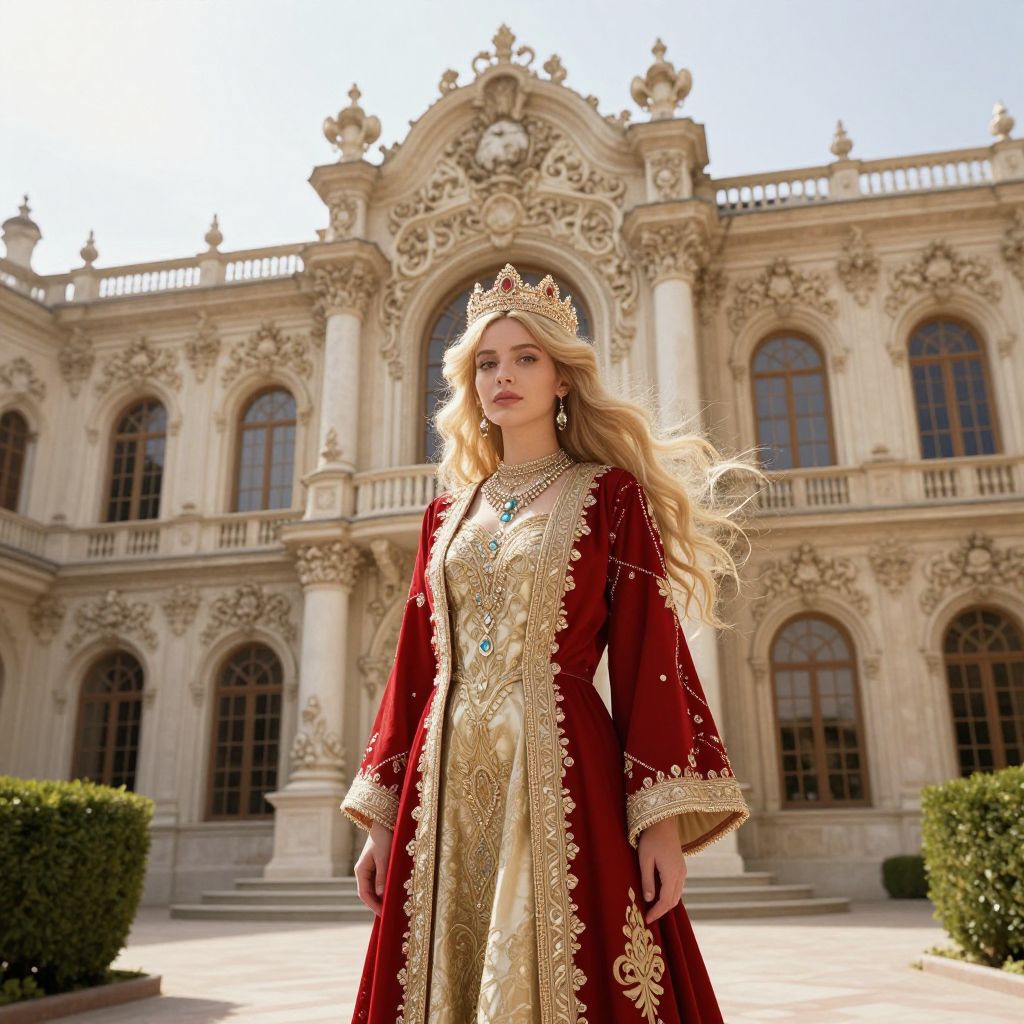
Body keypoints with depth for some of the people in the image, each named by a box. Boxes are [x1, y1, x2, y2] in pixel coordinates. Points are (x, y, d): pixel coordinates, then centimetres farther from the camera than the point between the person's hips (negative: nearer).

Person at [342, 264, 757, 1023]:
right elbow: (415, 665, 14)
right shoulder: (449, 511, 15)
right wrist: (382, 815, 9)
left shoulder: (611, 493, 3)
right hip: (449, 782, 4)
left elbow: (650, 654, -4)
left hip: (562, 772, -4)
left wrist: (663, 821, -12)